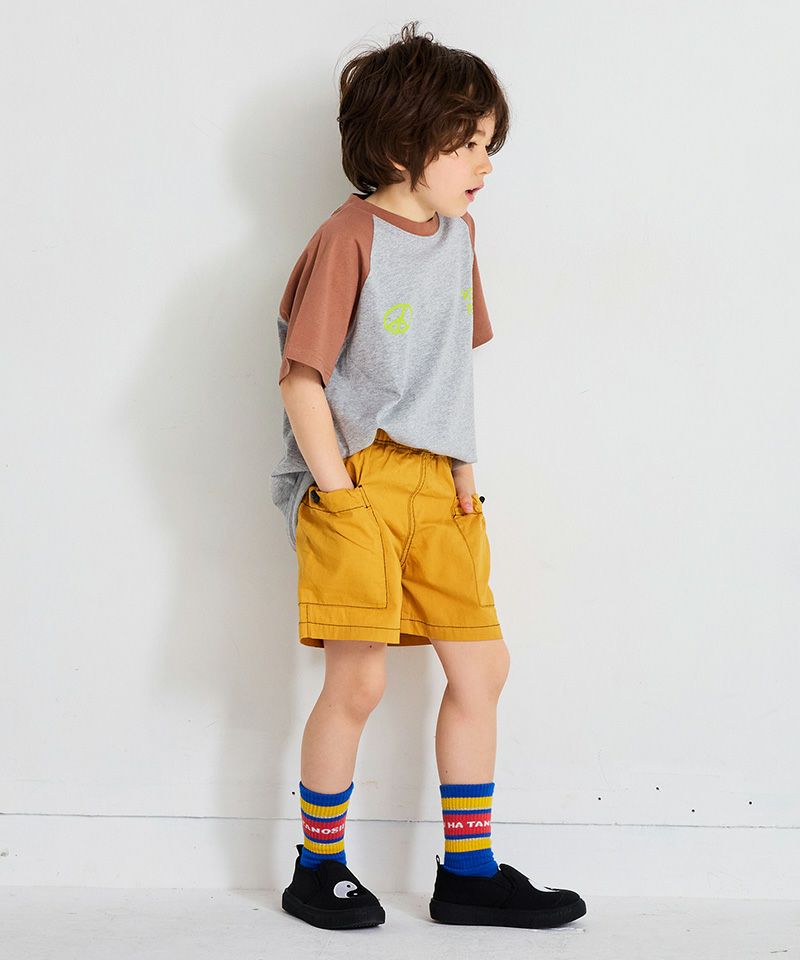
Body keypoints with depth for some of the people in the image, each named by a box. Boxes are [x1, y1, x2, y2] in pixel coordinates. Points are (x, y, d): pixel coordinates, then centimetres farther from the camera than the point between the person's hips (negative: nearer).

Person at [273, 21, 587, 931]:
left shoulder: (458, 233, 12)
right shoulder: (350, 238, -11)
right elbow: (300, 377, -13)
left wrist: (463, 464, 9)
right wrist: (335, 491, -15)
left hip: (434, 482, 8)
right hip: (357, 479, -7)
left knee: (482, 665, 6)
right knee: (358, 679, -7)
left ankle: (469, 873, 17)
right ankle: (317, 867, 14)